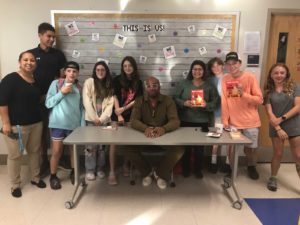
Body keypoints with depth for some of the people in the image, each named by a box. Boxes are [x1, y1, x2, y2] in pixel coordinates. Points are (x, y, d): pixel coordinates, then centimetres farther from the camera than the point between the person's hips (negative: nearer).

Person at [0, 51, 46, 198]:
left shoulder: (36, 81, 10)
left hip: (36, 123, 6)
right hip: (16, 125, -6)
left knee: (35, 151, 15)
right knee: (15, 155, 4)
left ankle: (35, 178, 33)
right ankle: (15, 185, 21)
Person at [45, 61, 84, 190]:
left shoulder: (79, 88, 7)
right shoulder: (56, 83, -3)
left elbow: (82, 108, 7)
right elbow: (48, 103, -7)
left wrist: (83, 124, 0)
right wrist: (62, 92, -15)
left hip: (75, 124, 3)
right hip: (58, 123, -3)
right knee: (57, 151, 3)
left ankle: (73, 173, 35)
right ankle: (53, 176, 23)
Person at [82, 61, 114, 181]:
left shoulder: (109, 85, 10)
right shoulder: (89, 82, 1)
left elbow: (110, 104, 2)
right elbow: (86, 102, -7)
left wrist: (102, 118, -10)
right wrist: (94, 118, -12)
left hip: (104, 120, 3)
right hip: (91, 119, -3)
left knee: (102, 145, 8)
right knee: (91, 145, -1)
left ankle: (100, 169, 21)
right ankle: (90, 170, 12)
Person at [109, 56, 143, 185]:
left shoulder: (138, 82, 6)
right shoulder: (117, 80, 0)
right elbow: (115, 97, -8)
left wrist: (124, 108, -12)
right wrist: (119, 114, -17)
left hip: (131, 116, 2)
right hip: (117, 115, -2)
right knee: (114, 142, -6)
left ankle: (125, 165, 27)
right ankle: (112, 171, 0)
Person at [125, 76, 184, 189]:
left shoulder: (168, 100, -4)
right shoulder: (139, 101, -2)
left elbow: (175, 121, -15)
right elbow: (133, 121, -13)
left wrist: (164, 128, -39)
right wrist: (145, 128, -37)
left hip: (164, 136, 0)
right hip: (144, 136, 1)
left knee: (179, 150, -26)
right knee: (129, 150, -25)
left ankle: (161, 174, 2)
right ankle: (147, 172, 5)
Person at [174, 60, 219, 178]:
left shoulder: (210, 86, 5)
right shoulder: (183, 83, 3)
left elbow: (215, 103, 2)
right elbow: (175, 98, 1)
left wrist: (206, 105, -17)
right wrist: (184, 103, -17)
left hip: (202, 122, 1)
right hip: (185, 121, 0)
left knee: (200, 147, 7)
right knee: (186, 146, 7)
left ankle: (198, 169, 27)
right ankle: (186, 169, 27)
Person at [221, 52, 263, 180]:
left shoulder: (250, 77, -8)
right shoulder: (225, 80, -1)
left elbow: (259, 100, -9)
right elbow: (224, 102, -1)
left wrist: (243, 93, -24)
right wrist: (225, 121, -6)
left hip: (250, 122, -1)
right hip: (233, 122, 1)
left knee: (251, 148, 13)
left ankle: (251, 167, 42)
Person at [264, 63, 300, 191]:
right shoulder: (268, 91, 0)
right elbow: (269, 112, -6)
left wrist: (282, 118, -16)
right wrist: (278, 128, -13)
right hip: (276, 127, 0)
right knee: (278, 154, 9)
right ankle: (273, 179, 28)